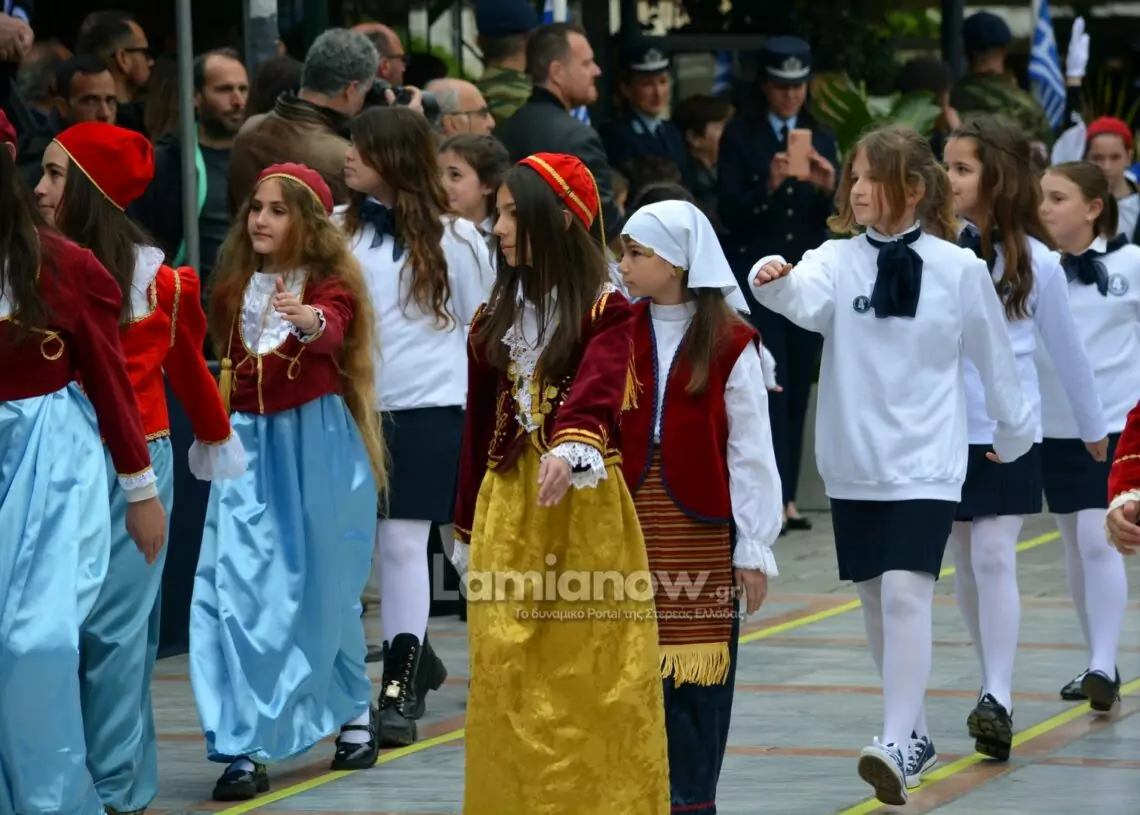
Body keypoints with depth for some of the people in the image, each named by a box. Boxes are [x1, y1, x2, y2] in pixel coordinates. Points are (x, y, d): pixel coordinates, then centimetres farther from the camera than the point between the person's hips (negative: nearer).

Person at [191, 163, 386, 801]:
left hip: (316, 447, -3)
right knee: (238, 591, -9)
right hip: (250, 445, 3)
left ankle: (353, 709, 33)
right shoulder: (236, 287, 8)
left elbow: (333, 329, -29)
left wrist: (306, 317, -50)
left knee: (323, 587, 8)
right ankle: (245, 748, -11)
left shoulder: (330, 283, -6)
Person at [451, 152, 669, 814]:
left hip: (586, 511, -5)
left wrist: (571, 447, -46)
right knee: (510, 679, 3)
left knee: (592, 679, -3)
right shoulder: (495, 317, 11)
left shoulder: (607, 313, -6)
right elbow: (479, 428, 14)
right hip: (508, 510, 5)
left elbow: (597, 391, -25)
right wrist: (468, 530, 14)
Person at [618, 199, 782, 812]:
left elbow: (750, 449, -2)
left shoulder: (728, 342, -3)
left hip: (700, 527, -3)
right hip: (631, 517, 3)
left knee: (698, 666, 1)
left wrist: (754, 547, -3)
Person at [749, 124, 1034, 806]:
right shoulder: (838, 260, -2)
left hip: (925, 463, -3)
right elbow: (807, 300, -24)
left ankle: (897, 747, -22)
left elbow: (993, 357, 6)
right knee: (877, 601, 12)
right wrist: (775, 282, -46)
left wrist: (1016, 432, 16)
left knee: (906, 595, -18)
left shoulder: (959, 269, -5)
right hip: (853, 464, 4)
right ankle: (915, 734, 28)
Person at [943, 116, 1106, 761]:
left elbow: (1066, 348, 7)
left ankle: (999, 701, -16)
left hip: (1008, 429, -3)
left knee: (995, 558, -12)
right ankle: (993, 688, 22)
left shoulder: (1035, 260, -3)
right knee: (965, 562, 10)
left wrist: (1094, 427, 16)